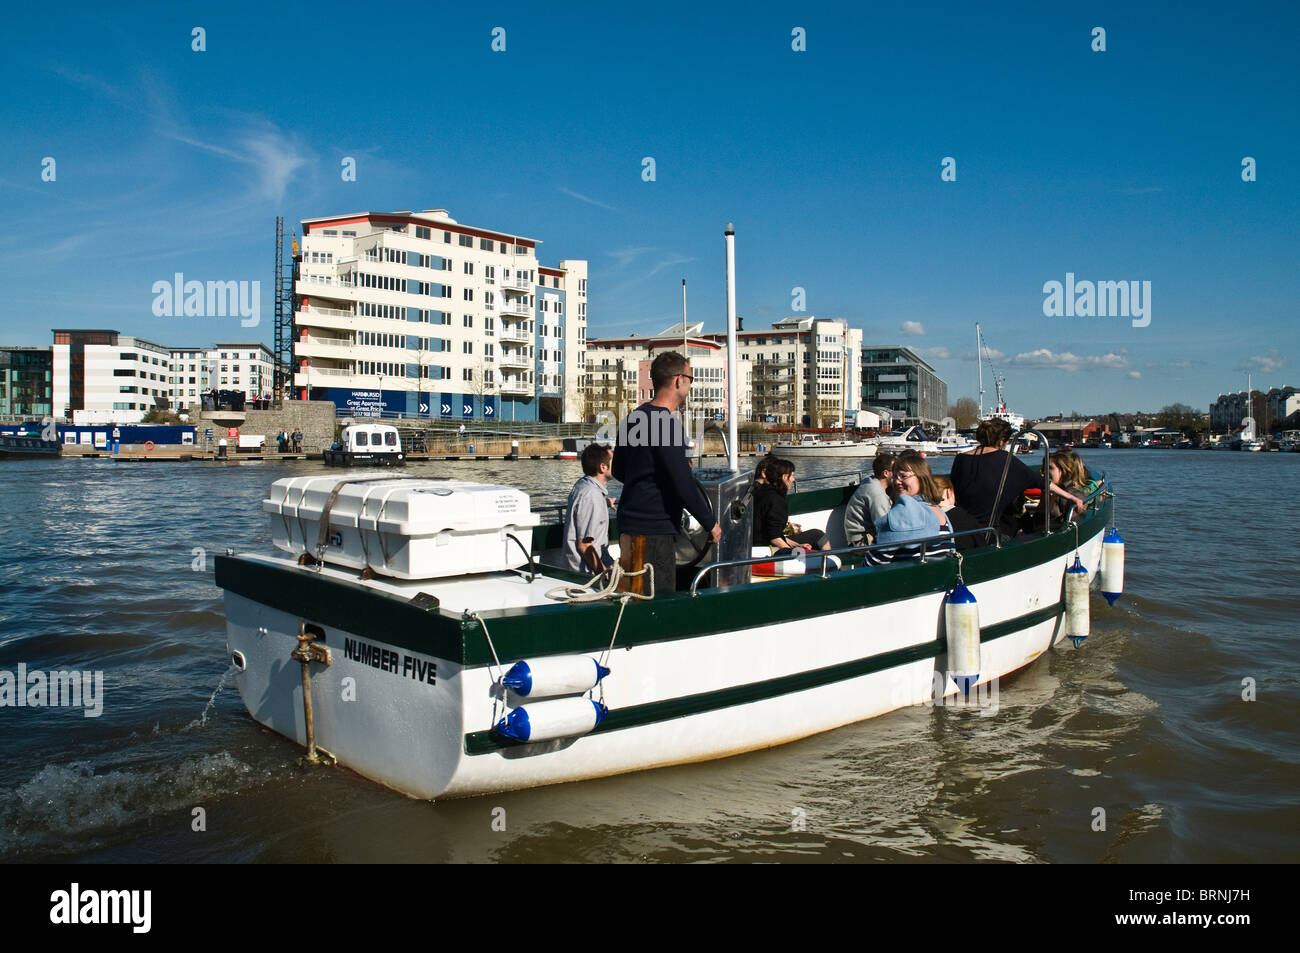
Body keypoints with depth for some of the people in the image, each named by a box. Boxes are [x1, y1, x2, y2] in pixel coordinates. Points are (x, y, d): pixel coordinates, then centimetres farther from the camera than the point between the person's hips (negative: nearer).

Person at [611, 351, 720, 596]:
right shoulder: (666, 423, -18)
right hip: (653, 530, -10)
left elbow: (618, 470, 21)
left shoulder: (634, 418, 11)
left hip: (631, 525, 10)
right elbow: (683, 484, -20)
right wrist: (711, 523, -9)